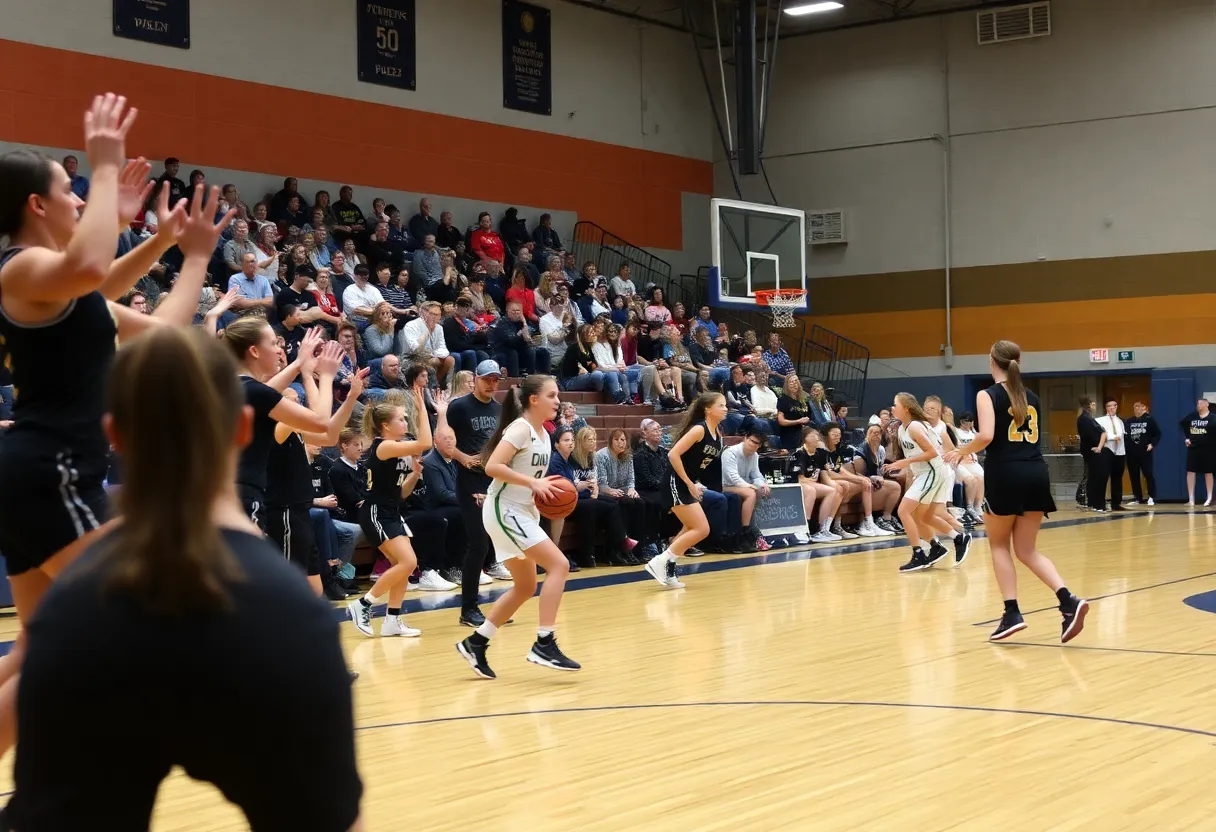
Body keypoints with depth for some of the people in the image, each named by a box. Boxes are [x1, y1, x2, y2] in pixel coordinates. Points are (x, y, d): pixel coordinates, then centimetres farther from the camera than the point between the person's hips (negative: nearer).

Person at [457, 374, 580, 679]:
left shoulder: (542, 433, 12)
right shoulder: (520, 428, -15)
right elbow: (492, 467, -25)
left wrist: (545, 488, 3)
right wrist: (532, 483, -27)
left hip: (522, 512, 10)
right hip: (504, 511, -10)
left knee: (525, 587, 14)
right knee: (559, 565, -17)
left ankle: (476, 643, 20)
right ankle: (543, 644, -16)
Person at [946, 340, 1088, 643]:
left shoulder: (988, 395, -2)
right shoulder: (1031, 397, 17)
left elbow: (986, 436, -16)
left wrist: (962, 451, 0)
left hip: (1006, 473, -5)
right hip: (1036, 472, 5)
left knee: (999, 544, 12)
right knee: (1027, 550, 10)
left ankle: (1012, 613, 3)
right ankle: (1069, 601, -9)